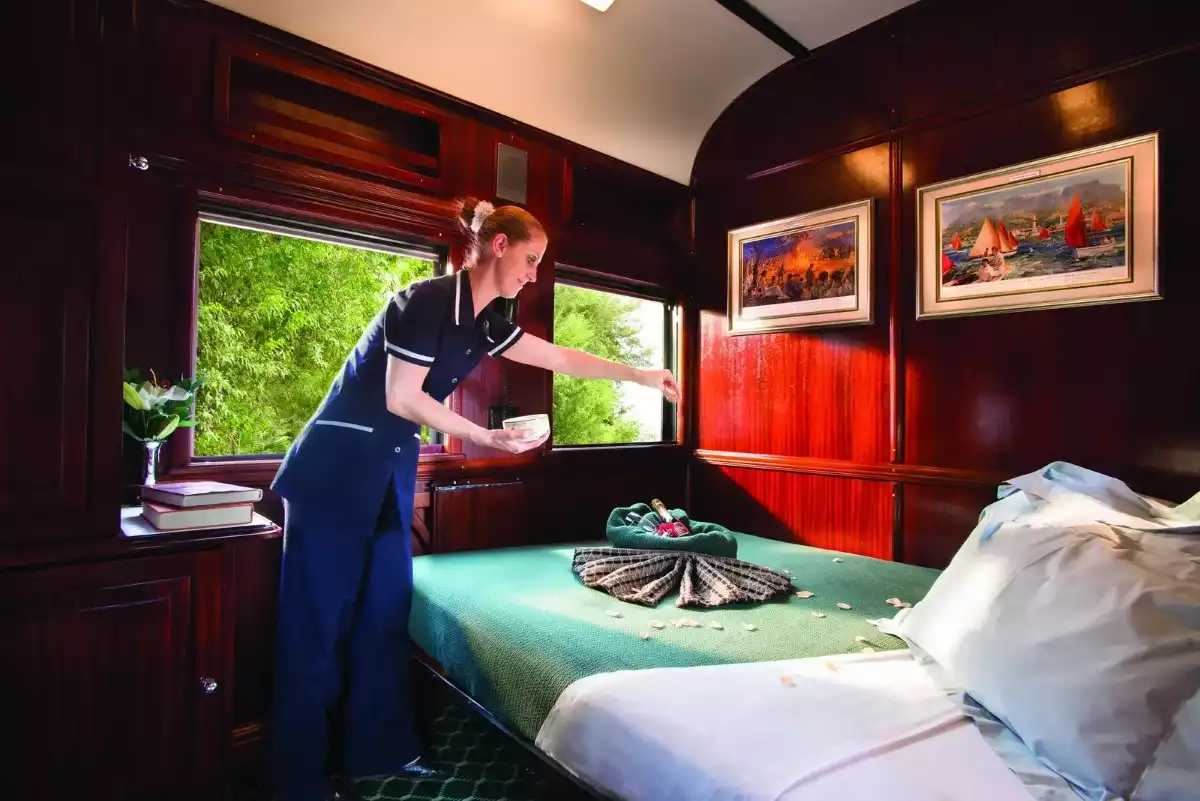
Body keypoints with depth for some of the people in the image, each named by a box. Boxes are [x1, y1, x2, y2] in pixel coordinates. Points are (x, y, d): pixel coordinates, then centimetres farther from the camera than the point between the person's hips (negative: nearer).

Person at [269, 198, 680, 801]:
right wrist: (486, 438, -17)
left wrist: (640, 376, 13)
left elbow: (561, 358, 12)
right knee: (319, 615, 2)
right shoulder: (428, 299, -19)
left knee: (385, 607, 12)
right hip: (337, 465, -8)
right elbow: (401, 398, -21)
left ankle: (377, 748, 27)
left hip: (390, 468, 8)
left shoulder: (483, 321, 6)